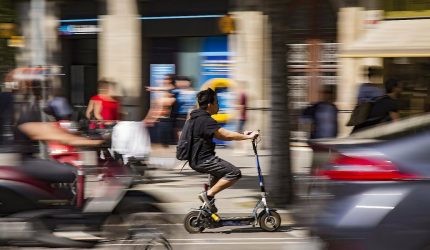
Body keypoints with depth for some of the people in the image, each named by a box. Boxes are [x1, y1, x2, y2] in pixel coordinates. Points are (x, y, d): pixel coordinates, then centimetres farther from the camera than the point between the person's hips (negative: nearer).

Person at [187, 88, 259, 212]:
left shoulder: (195, 117, 14)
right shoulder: (206, 121, -18)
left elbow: (220, 136, 18)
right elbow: (227, 135, -22)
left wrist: (242, 135, 13)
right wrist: (248, 137, -11)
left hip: (195, 160, 10)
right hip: (204, 160, -10)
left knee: (220, 171, 32)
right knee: (234, 173, -13)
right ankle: (208, 194, -9)